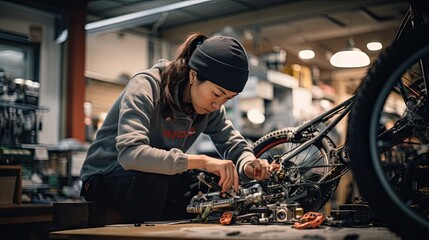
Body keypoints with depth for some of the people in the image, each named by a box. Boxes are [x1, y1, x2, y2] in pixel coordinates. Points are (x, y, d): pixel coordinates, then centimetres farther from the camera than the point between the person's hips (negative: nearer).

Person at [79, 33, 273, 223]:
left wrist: (248, 165, -25)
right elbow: (129, 153, -40)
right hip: (106, 178, -5)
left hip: (162, 179, 6)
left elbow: (233, 143, -1)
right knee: (153, 180, -36)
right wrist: (201, 161, -45)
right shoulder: (146, 86, -25)